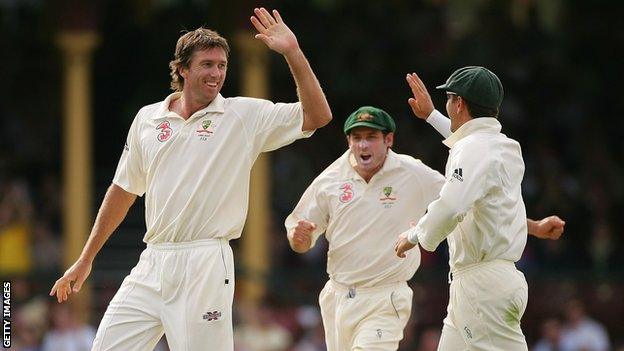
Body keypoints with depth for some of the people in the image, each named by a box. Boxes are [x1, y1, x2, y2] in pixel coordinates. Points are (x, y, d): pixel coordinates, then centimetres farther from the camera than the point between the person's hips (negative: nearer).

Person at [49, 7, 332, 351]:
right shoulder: (147, 119, 11)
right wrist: (85, 260, 22)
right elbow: (123, 190, 20)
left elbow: (317, 116, -7)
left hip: (205, 267, -4)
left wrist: (292, 52, -15)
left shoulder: (245, 116, 2)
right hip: (152, 264, 4)